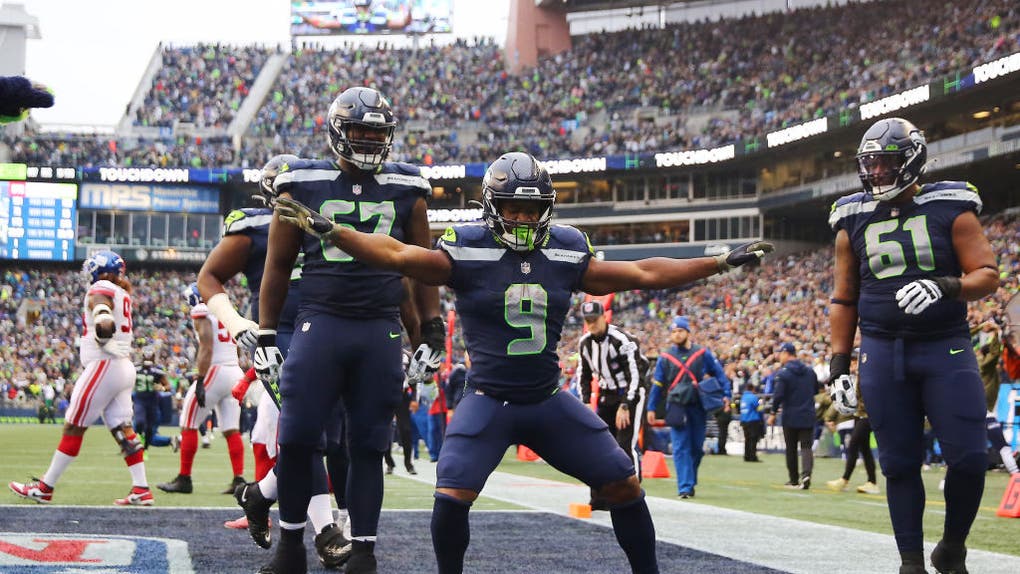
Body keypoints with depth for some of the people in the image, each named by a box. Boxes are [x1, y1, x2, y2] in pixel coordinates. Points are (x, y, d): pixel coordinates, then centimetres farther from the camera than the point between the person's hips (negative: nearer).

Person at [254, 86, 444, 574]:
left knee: (368, 444, 3)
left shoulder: (405, 190, 8)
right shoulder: (305, 185, 3)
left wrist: (432, 329, 9)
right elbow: (278, 265, 8)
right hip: (321, 322, -1)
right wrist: (264, 334, 5)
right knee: (297, 438, -7)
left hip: (382, 332, 1)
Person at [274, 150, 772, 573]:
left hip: (549, 401, 4)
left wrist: (722, 263, 9)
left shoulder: (566, 253, 1)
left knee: (625, 486, 0)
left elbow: (643, 274, 7)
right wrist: (327, 230, -33)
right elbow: (397, 254, -20)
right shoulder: (466, 252, -10)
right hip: (488, 401, -3)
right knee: (452, 495, -20)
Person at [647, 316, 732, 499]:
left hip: (698, 407, 0)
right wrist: (651, 408, 7)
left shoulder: (702, 353, 3)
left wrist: (726, 395, -8)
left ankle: (689, 482, 26)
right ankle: (685, 487, -10)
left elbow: (719, 374, 5)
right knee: (681, 448, -8)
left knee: (696, 447, 8)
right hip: (676, 407, 0)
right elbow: (657, 384, 10)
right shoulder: (665, 357, 6)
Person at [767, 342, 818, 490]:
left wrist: (773, 413, -6)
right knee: (806, 446, 1)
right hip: (808, 416, 3)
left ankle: (794, 480, 14)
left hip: (790, 417, -3)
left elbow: (778, 395, -16)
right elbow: (816, 390, 17)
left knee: (791, 449, 9)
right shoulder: (810, 371, 7)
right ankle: (806, 473, -23)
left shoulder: (783, 372, -10)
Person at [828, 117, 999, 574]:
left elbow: (988, 275, -4)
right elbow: (844, 300, 13)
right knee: (900, 464, 3)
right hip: (883, 352, 2)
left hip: (946, 348, -2)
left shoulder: (950, 209, -1)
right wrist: (838, 364, 7)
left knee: (968, 459, -8)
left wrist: (944, 286, -24)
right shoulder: (854, 221, 8)